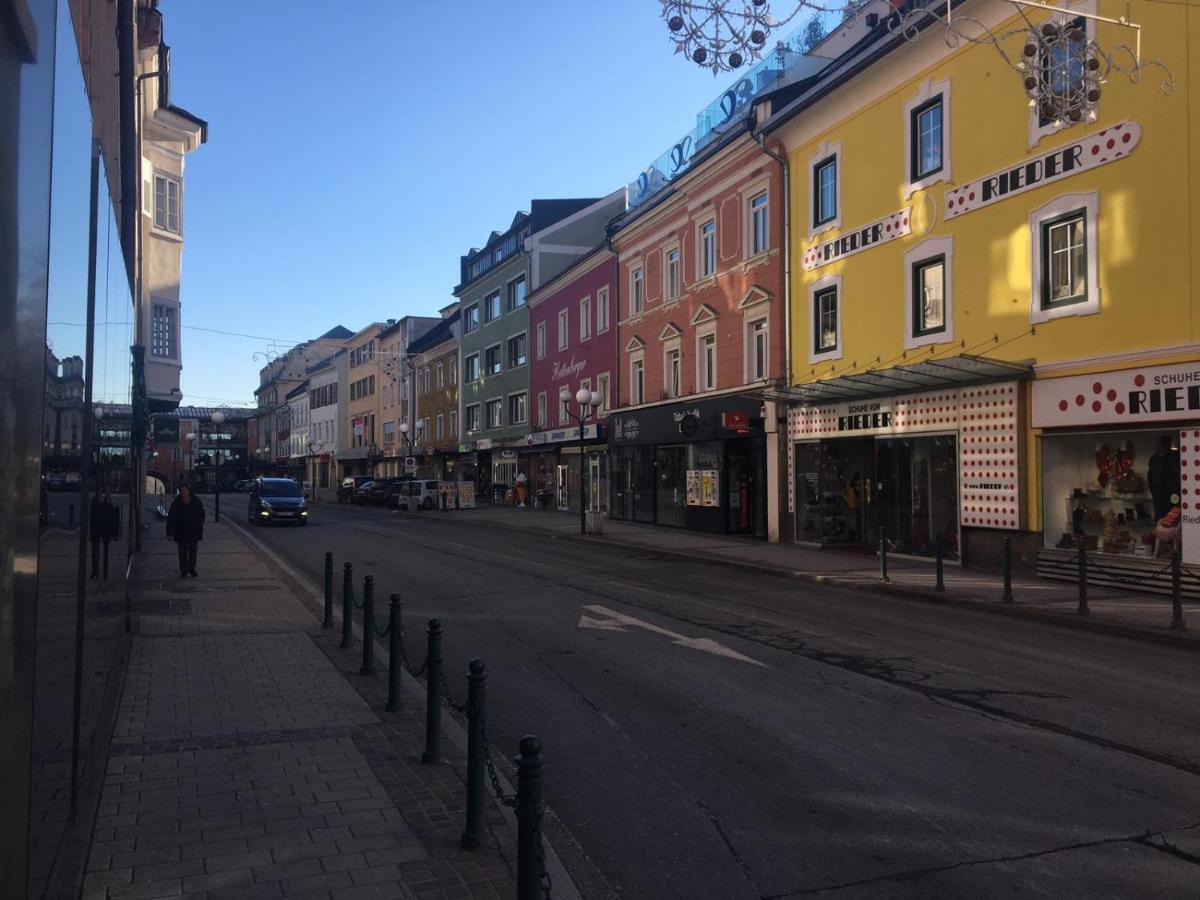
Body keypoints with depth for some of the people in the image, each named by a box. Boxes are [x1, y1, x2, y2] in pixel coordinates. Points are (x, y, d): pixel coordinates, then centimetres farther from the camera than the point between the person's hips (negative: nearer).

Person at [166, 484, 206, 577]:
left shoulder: (196, 502, -5)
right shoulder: (176, 503, -8)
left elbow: (201, 516, 7)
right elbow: (170, 518, -5)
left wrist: (200, 529, 9)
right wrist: (170, 532, -9)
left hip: (194, 532, 0)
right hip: (180, 532, 0)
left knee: (193, 551, 8)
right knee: (182, 552, 7)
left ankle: (192, 568, 23)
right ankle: (183, 570, 18)